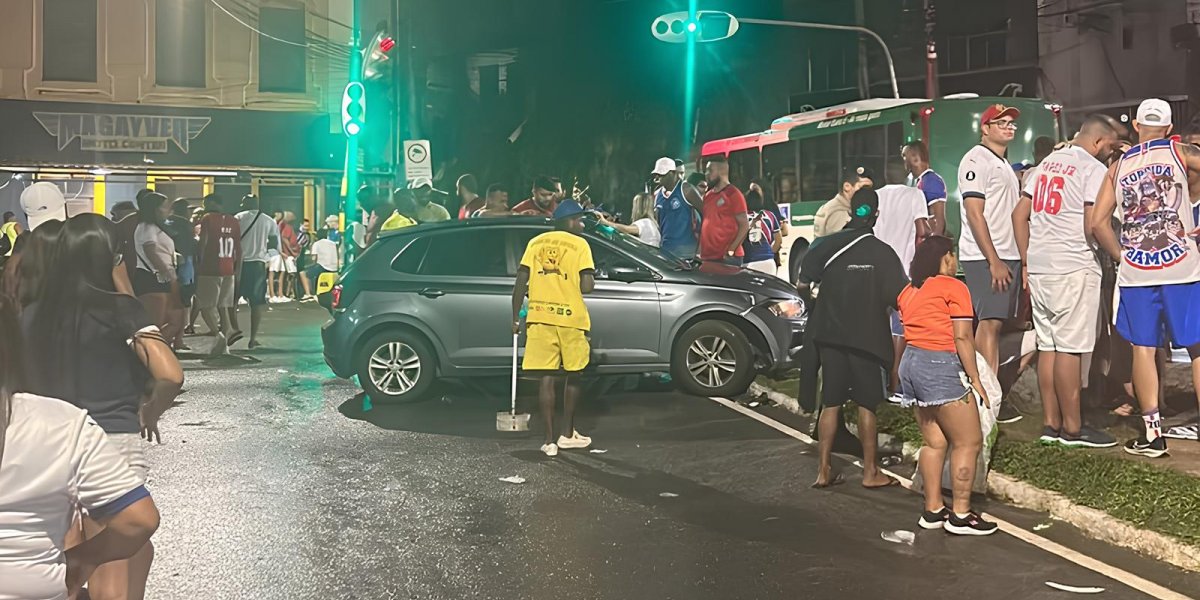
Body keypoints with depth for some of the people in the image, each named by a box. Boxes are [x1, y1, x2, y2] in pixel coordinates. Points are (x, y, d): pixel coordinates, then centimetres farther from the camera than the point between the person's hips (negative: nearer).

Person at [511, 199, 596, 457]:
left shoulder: (536, 243, 8)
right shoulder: (579, 245, -4)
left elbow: (520, 283, 3)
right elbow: (586, 286, -14)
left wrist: (516, 317, 10)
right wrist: (592, 279, 9)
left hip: (540, 318, 3)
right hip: (570, 318, -3)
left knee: (547, 378, 4)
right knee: (571, 376, 15)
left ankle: (550, 440, 2)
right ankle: (567, 434, 21)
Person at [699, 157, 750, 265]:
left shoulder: (733, 194, -5)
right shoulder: (707, 195, 17)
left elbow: (744, 225, -9)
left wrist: (731, 250, -16)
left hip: (726, 259, -7)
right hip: (706, 257, 8)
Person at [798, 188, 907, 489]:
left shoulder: (825, 246, -3)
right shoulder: (882, 252, -11)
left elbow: (803, 284, 5)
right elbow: (899, 298, -13)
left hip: (830, 336, 3)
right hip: (867, 337, -3)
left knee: (831, 404, 9)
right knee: (866, 405, 7)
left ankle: (824, 471, 10)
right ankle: (871, 472, 14)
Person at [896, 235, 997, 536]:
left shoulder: (909, 291, 15)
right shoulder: (954, 287, -6)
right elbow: (962, 337, -11)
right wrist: (975, 379, -8)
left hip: (910, 362, 8)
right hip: (940, 367, -8)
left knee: (934, 442, 13)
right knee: (968, 443, 0)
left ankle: (933, 510, 16)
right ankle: (960, 515, 2)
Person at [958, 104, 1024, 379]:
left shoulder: (1004, 164, 23)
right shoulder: (977, 160, -7)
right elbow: (974, 214, -15)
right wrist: (993, 261, -20)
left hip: (1007, 255, 9)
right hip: (984, 256, -9)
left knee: (994, 323, 8)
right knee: (990, 323, -13)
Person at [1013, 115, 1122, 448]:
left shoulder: (1045, 164, 15)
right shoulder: (1094, 168, -7)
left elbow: (1019, 215, 14)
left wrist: (1026, 262, 16)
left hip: (1038, 268, 7)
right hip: (1074, 268, -7)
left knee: (1047, 345, 10)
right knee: (1070, 348, -3)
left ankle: (1050, 423, 14)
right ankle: (1073, 427, 3)